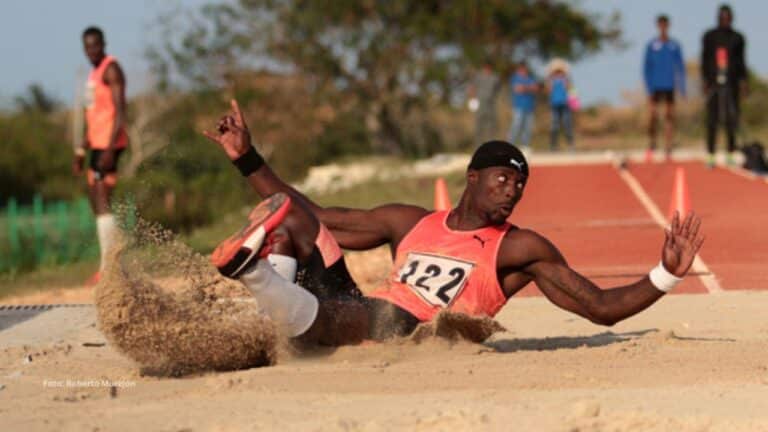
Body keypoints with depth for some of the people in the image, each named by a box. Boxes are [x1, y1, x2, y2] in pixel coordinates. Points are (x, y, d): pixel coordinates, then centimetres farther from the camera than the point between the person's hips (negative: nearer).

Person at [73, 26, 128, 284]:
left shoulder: (111, 69, -8)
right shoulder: (94, 74, 21)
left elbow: (120, 111, -18)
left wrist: (110, 148, -26)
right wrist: (81, 151, 24)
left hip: (109, 144, -10)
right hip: (97, 144, 10)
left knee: (102, 202, -14)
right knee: (96, 202, 10)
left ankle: (107, 267, -16)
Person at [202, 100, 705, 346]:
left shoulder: (521, 249, 13)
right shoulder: (410, 223, 25)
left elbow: (603, 308, 9)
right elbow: (314, 218, 30)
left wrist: (665, 276, -8)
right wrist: (248, 159, 28)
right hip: (351, 312, 6)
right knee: (285, 212, -7)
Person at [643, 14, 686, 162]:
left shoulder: (675, 46, 5)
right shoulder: (651, 45, 2)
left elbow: (680, 67, 9)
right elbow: (646, 68, 3)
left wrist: (682, 87, 5)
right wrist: (649, 87, -4)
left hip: (670, 87, 1)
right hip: (656, 87, -1)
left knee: (670, 117, -1)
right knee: (653, 116, -8)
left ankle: (668, 149, 2)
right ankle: (651, 145, 6)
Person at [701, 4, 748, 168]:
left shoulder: (737, 38, 8)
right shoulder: (709, 36, 6)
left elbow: (741, 61, 9)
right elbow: (704, 59, 6)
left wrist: (743, 81, -1)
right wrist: (705, 80, -3)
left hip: (731, 82, 1)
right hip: (714, 82, -1)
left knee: (731, 119, 0)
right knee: (712, 119, -3)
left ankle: (730, 154, 9)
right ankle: (710, 155, -1)